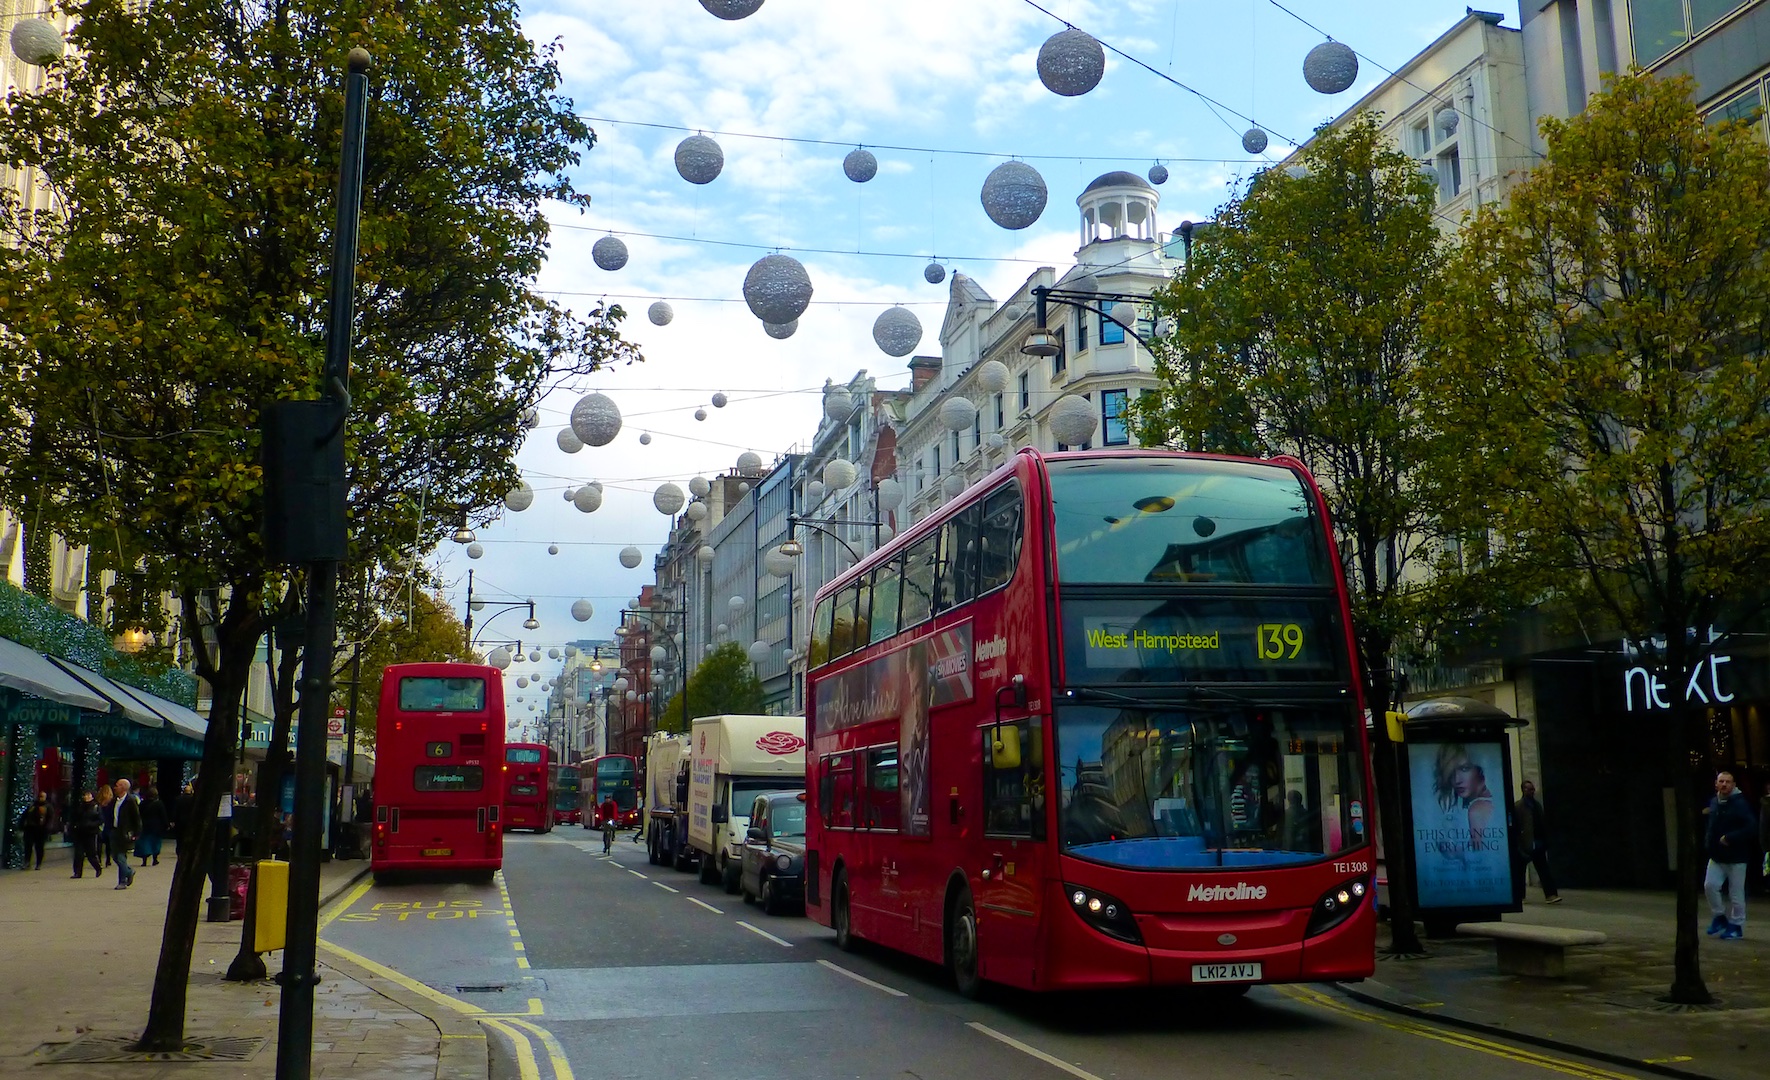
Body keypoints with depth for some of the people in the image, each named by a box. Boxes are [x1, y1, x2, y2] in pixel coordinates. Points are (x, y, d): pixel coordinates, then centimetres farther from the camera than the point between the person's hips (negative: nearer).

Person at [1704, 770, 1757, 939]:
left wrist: (1729, 838, -22)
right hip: (1717, 856, 6)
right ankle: (1719, 916, 16)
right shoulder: (1713, 803, 8)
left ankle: (1736, 925, 15)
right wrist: (1708, 842, 5)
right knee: (1710, 885, -4)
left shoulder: (1740, 803, -13)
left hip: (1736, 857, -6)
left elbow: (1751, 828, -20)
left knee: (1736, 894, 2)